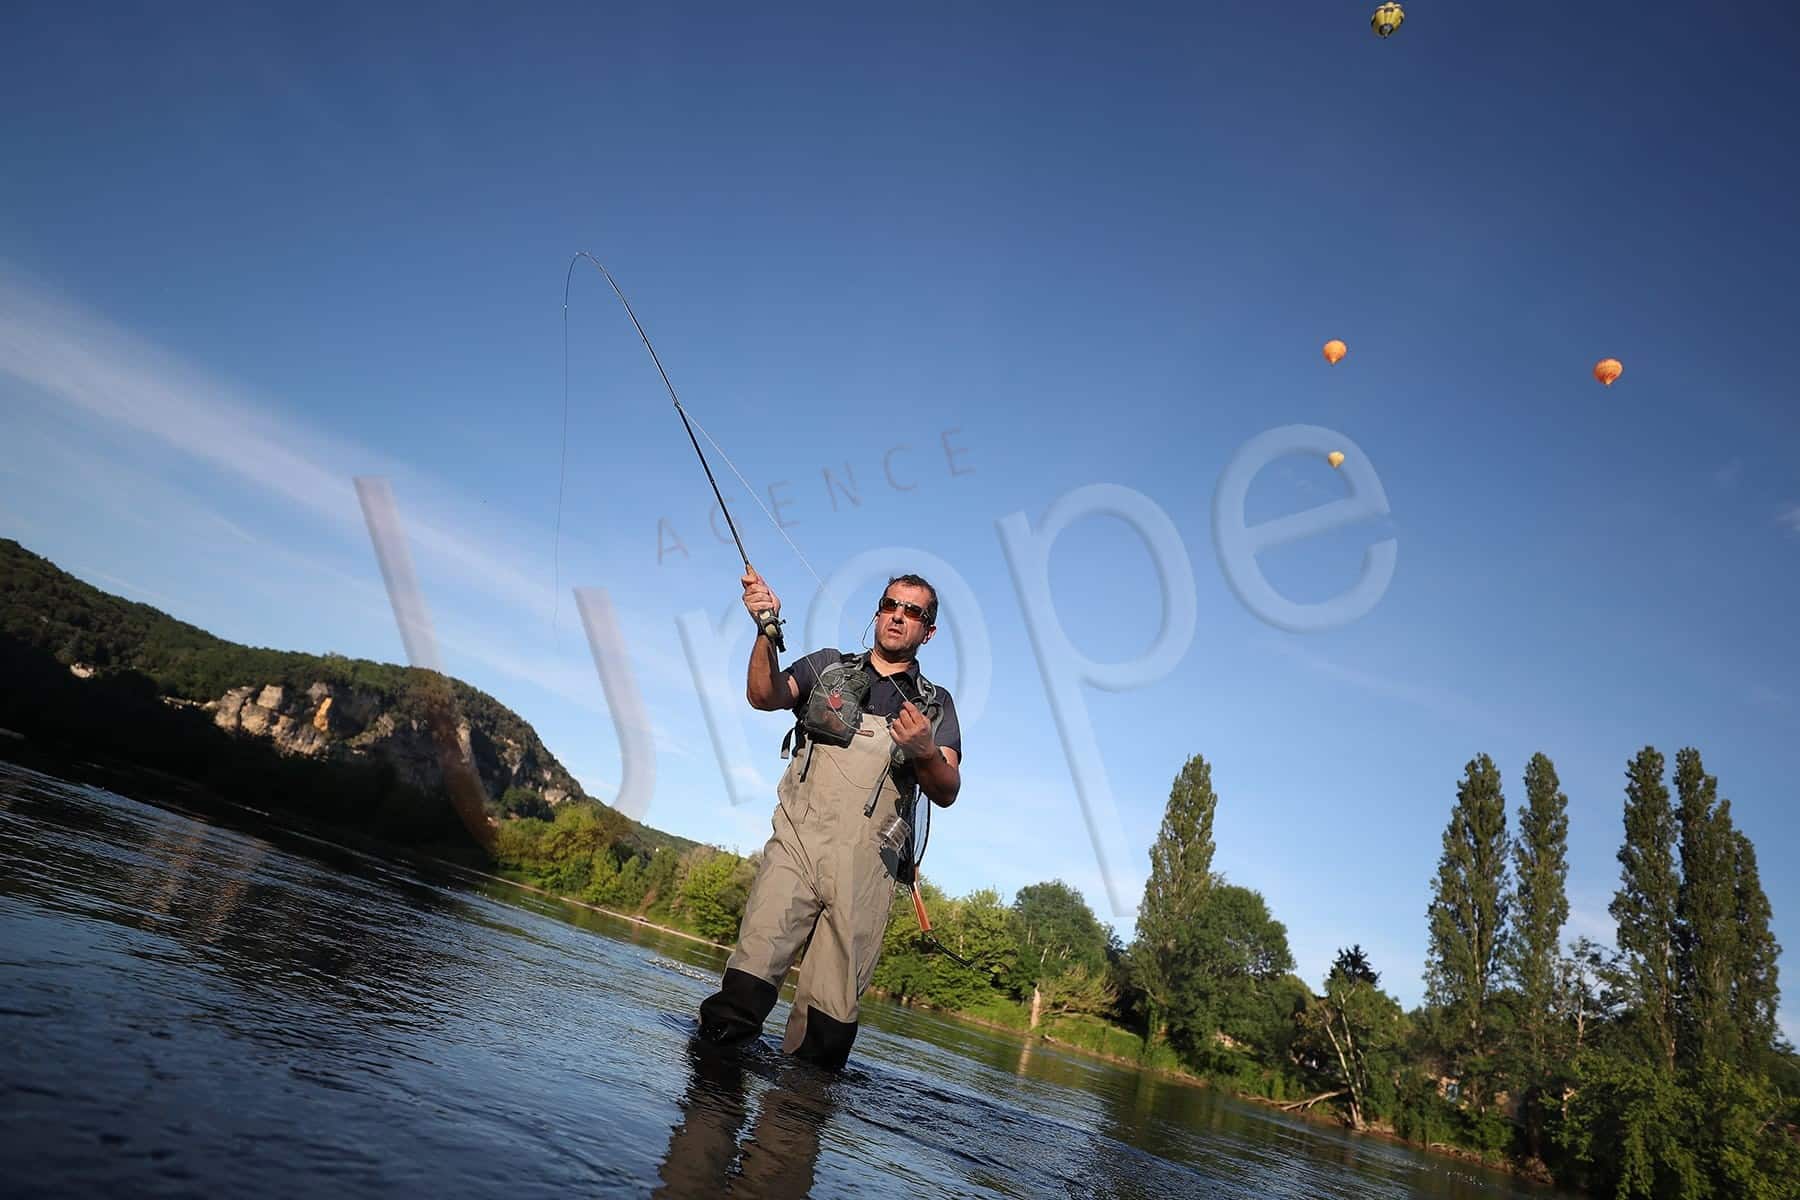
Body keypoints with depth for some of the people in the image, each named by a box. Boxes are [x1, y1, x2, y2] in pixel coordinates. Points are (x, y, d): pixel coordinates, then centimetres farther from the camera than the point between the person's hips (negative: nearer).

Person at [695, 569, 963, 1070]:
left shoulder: (936, 705, 16)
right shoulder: (828, 666, 17)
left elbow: (947, 793, 4)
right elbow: (765, 696, -1)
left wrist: (926, 753, -18)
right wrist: (767, 631, -18)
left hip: (867, 865, 1)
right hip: (796, 843, 0)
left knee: (831, 1011, -4)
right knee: (753, 967, -15)